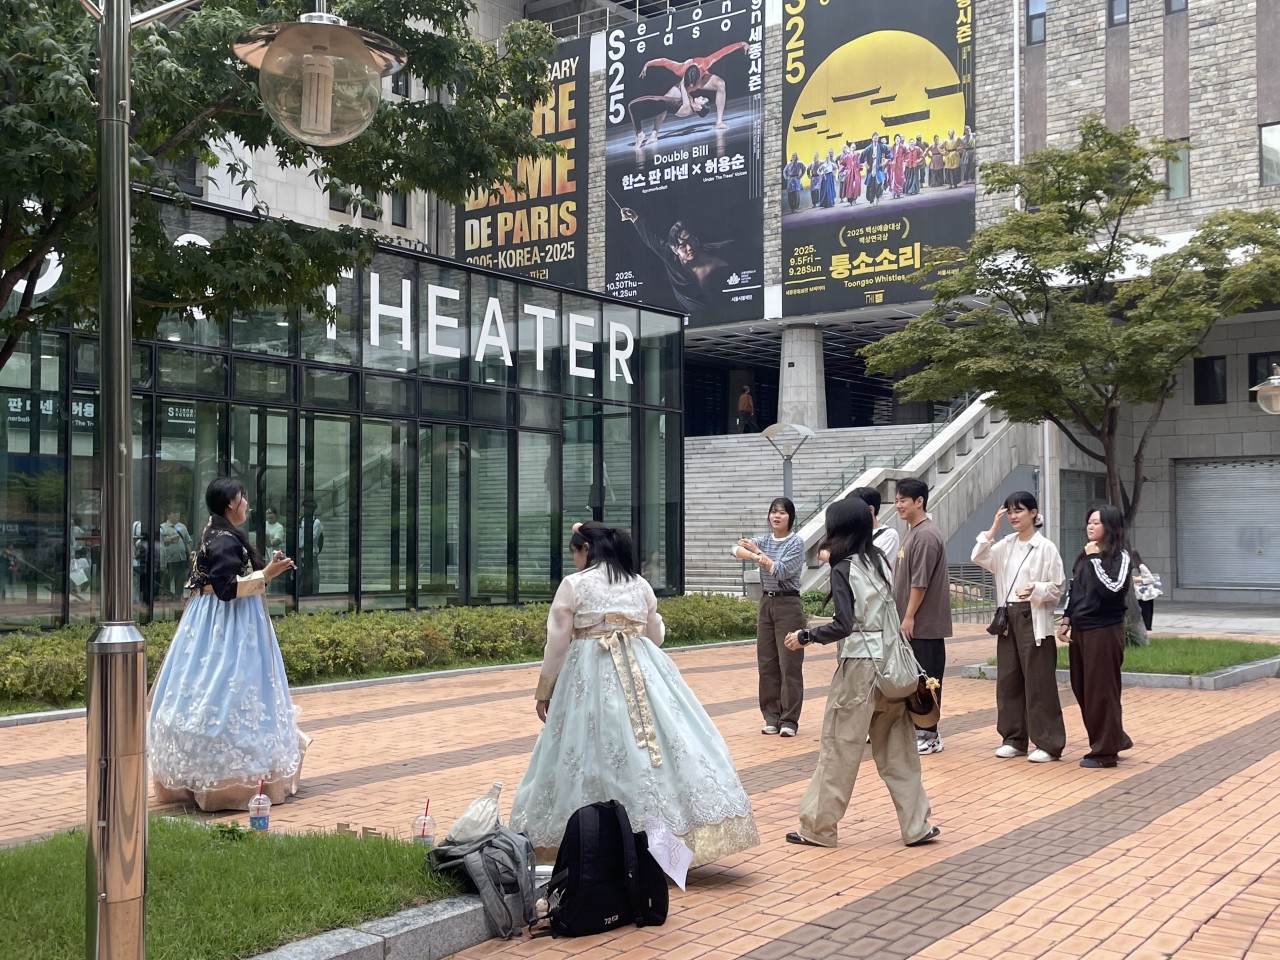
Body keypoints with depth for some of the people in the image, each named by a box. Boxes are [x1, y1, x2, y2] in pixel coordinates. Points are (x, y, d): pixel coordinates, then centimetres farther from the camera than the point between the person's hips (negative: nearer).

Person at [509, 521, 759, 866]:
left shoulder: (574, 585, -1)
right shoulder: (640, 585, 12)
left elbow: (557, 643, 0)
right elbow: (657, 635, 19)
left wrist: (544, 690, 9)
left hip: (592, 677, -3)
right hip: (643, 670, 3)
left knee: (595, 751, 1)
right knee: (667, 736, 3)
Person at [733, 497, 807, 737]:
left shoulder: (796, 542, -6)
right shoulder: (764, 540, 9)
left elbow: (782, 571, -16)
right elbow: (737, 549, -6)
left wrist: (758, 552, -10)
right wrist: (755, 557, -25)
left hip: (788, 605, -6)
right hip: (766, 603, 6)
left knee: (789, 665, -3)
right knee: (766, 663, 7)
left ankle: (789, 720, 3)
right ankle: (772, 717, 15)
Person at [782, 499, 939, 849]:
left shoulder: (843, 570, -11)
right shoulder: (879, 560, 8)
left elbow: (843, 625, -18)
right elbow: (888, 614, 11)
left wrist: (805, 637, -7)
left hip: (859, 667, -6)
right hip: (891, 664, 6)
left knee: (839, 750, 3)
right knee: (897, 750, 12)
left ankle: (818, 828, 13)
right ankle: (916, 825, 15)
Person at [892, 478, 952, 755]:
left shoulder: (926, 535, -16)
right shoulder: (912, 532, 14)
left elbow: (920, 582, -20)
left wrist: (909, 616, -17)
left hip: (924, 624, -10)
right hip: (911, 622, 10)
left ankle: (929, 736, 4)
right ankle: (916, 729, 23)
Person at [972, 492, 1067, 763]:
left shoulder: (1046, 547, -7)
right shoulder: (1006, 545, 10)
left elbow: (1058, 588, -7)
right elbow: (979, 558, 0)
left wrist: (1036, 589, -26)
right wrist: (994, 527, -3)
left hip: (1034, 619, -6)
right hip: (1008, 617, 6)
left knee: (1038, 682, -3)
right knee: (1008, 680, 9)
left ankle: (1048, 743, 4)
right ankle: (1014, 739, 19)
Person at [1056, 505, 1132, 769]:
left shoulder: (1120, 556, -6)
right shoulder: (1084, 556, 13)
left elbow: (1112, 588, -20)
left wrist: (1095, 559, -18)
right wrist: (1066, 621, 12)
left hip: (1104, 630, -7)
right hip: (1079, 629, 7)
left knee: (1101, 690, -2)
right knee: (1082, 689, 11)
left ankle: (1105, 751, 8)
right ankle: (1114, 739, 25)